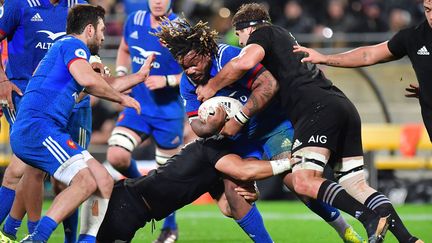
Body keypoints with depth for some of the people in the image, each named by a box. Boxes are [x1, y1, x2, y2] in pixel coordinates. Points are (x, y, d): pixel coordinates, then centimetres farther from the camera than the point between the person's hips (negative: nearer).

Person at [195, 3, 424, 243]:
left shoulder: (263, 33, 10)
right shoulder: (286, 37, 35)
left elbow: (245, 61, -11)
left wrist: (211, 87, 2)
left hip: (317, 107, -9)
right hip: (345, 106, 9)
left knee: (304, 181, -18)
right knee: (356, 185, 6)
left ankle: (371, 217, -32)